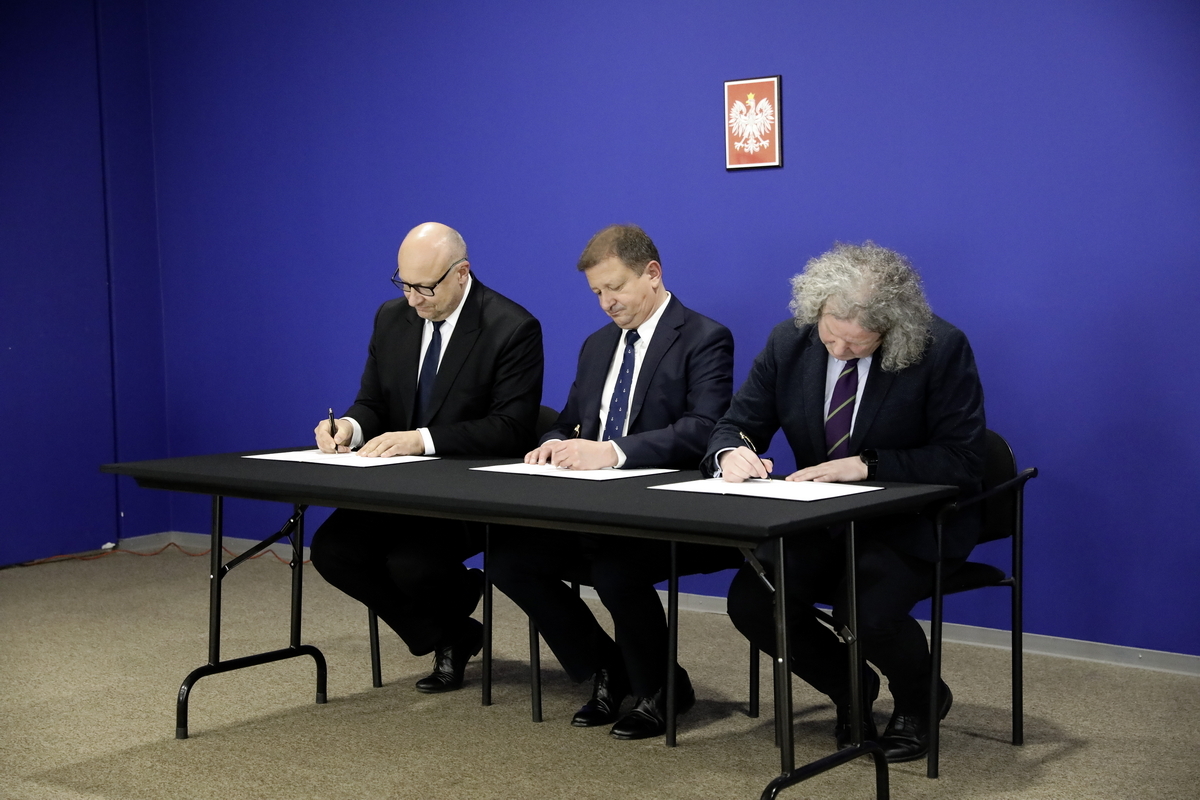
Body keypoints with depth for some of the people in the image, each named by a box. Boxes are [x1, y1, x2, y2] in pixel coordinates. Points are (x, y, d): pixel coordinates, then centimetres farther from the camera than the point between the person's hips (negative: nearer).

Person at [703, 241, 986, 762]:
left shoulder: (941, 349, -16)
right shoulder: (789, 343, -4)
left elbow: (963, 462, -16)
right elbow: (735, 425, 3)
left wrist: (866, 464, -26)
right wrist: (731, 454, -22)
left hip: (913, 523, -4)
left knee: (865, 610, -31)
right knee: (749, 601, -18)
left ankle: (919, 700, 7)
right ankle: (850, 688, 12)